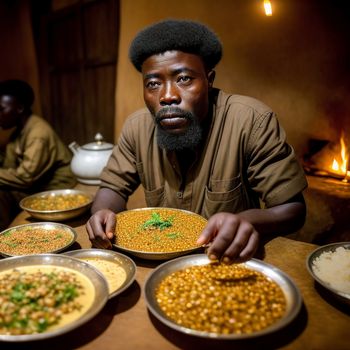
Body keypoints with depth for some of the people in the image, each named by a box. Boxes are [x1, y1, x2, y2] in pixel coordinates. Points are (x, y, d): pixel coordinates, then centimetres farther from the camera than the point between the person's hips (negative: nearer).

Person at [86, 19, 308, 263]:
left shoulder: (251, 121, -18)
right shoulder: (137, 127, -5)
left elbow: (293, 208, -15)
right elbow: (114, 186, 3)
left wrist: (247, 222, -37)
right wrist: (103, 212, -21)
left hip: (229, 261, -1)